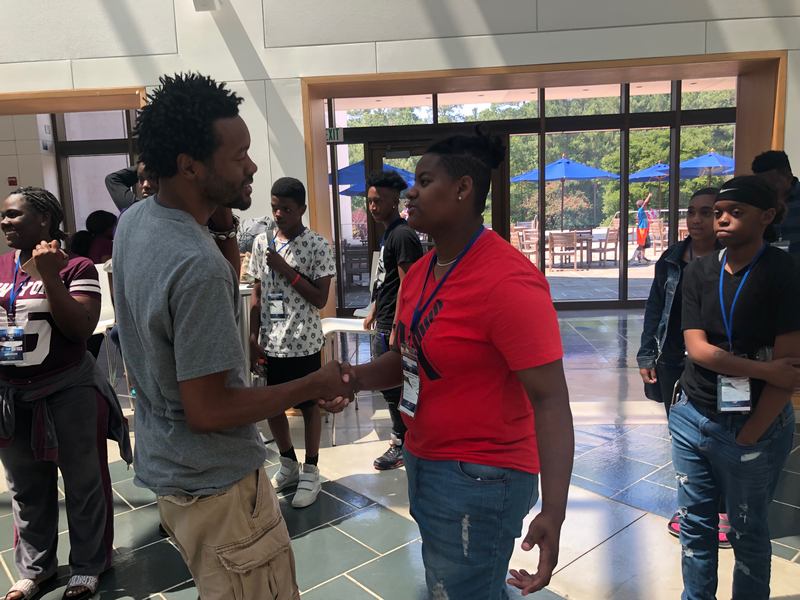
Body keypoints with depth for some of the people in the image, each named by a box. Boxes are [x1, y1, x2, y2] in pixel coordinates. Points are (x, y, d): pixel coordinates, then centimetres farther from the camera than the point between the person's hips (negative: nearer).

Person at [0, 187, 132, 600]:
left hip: (68, 393, -5)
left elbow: (80, 329, -20)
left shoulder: (75, 267, -12)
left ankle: (88, 567, 26)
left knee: (82, 484, 9)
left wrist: (49, 276, -25)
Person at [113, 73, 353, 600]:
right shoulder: (197, 265, -30)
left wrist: (224, 227, -3)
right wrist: (316, 386, -17)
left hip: (168, 466, 9)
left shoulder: (134, 220, -1)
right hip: (214, 484, -9)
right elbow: (208, 410, -26)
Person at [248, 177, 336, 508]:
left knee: (309, 406, 8)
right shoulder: (261, 242, 5)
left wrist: (287, 270, -18)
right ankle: (289, 465, 35)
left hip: (303, 343, -5)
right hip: (270, 342, 5)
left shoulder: (316, 245, -9)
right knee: (270, 406, 14)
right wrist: (253, 338, 4)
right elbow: (257, 294, 8)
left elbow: (321, 299, -12)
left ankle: (310, 472, 24)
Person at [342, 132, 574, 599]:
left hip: (478, 478, -9)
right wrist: (356, 377, -6)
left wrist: (553, 513, -34)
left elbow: (550, 400, -26)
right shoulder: (419, 272, 5)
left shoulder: (508, 282, -23)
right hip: (423, 463, 9)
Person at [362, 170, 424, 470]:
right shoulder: (388, 233, 13)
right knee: (389, 383, 18)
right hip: (384, 324, 10)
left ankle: (402, 445, 14)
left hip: (393, 325, -10)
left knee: (394, 386, 0)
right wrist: (374, 310, 22)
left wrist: (395, 329, -21)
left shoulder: (403, 235, -17)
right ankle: (405, 436, 32)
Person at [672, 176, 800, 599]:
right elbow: (697, 347, -7)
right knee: (695, 523, 15)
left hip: (753, 425, -4)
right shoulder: (698, 272, 1)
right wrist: (764, 369, -19)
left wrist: (748, 437, -12)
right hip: (692, 417, 4)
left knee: (747, 532, 13)